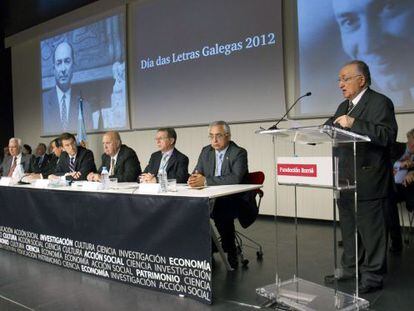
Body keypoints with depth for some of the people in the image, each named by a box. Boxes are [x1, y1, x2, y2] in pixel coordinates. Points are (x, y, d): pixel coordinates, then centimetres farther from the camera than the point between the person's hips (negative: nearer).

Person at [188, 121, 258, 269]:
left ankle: (230, 252, -11)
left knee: (221, 212, -34)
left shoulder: (239, 153, -10)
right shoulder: (206, 151, 10)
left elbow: (236, 178, -25)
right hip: (214, 199, 6)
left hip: (237, 200, -5)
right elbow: (196, 173, 6)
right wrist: (194, 179, -21)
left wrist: (206, 181, -31)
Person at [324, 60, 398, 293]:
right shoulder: (343, 107, 17)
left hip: (368, 182, -8)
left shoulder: (380, 102, -9)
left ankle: (373, 277, 13)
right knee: (349, 228, 18)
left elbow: (388, 135, -21)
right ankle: (350, 268, 32)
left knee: (371, 229, 1)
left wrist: (354, 123, -26)